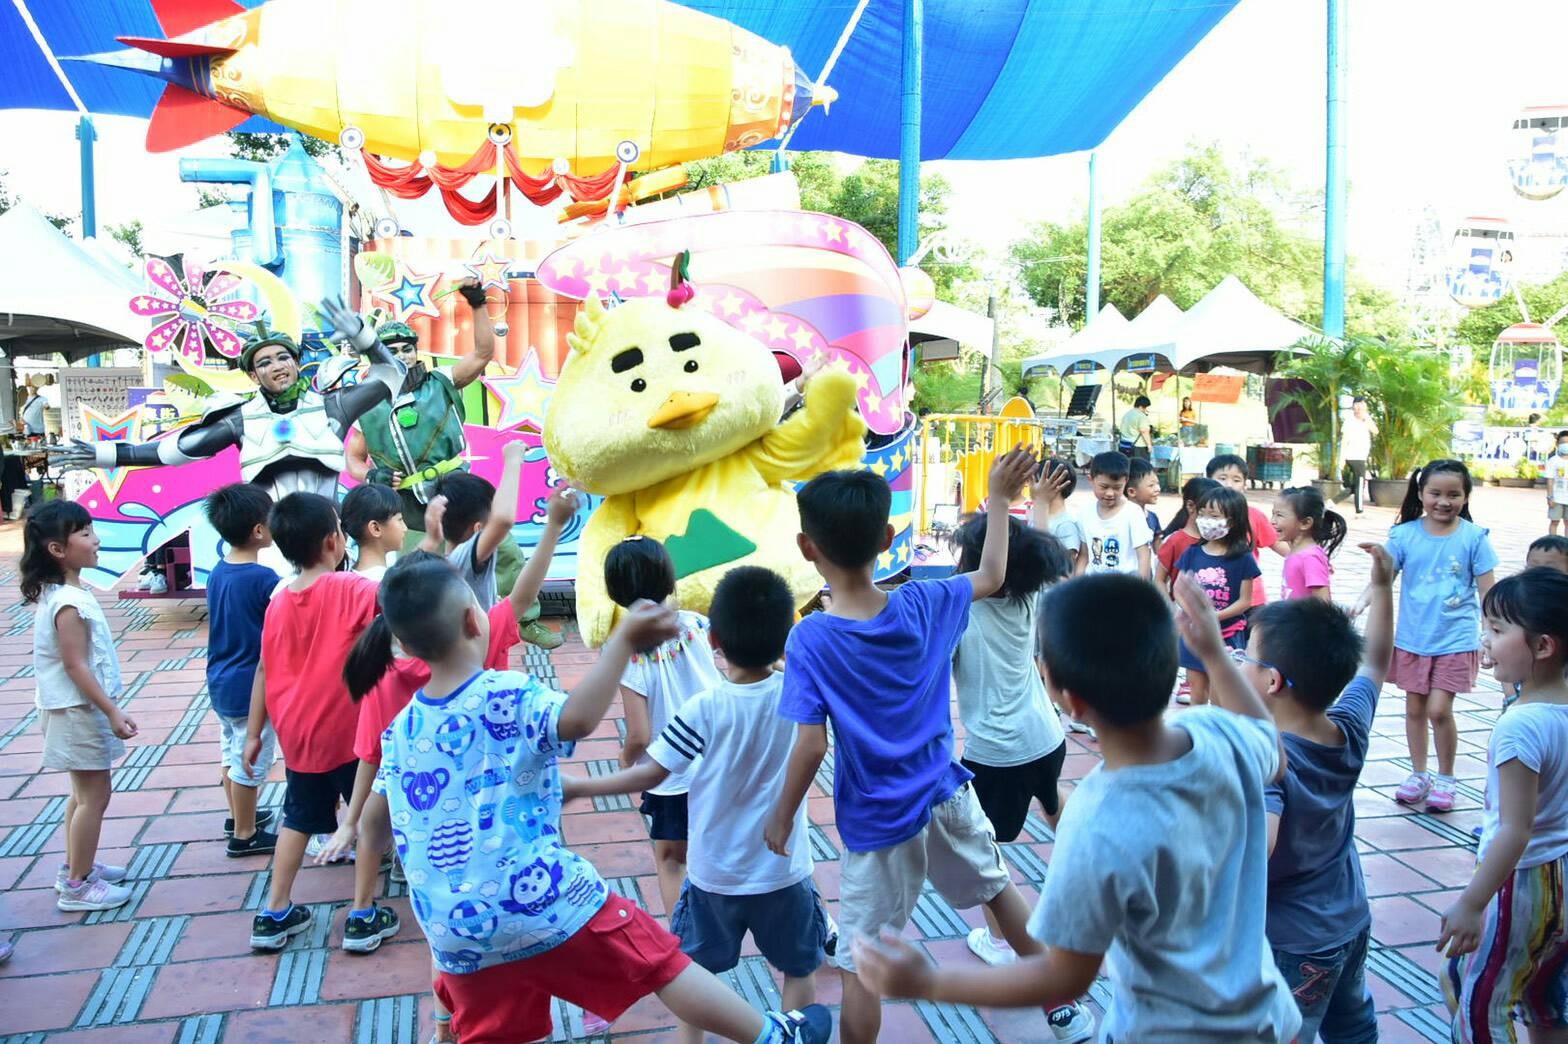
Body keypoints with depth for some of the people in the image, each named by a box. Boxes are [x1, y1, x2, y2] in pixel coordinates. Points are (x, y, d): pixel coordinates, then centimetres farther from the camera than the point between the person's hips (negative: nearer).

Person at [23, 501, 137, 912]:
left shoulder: (56, 593, 7)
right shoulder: (70, 603, -24)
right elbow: (75, 665, -24)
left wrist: (107, 708, 20)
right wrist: (112, 711, -22)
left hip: (75, 709, 10)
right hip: (79, 711, -10)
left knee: (83, 791, 20)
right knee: (95, 795, -1)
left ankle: (75, 866, 33)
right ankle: (77, 885, 9)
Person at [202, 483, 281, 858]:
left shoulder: (217, 572, 2)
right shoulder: (264, 579, -22)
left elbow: (226, 624, 11)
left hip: (220, 682, 8)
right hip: (251, 686, -8)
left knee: (231, 752, 22)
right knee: (250, 760, 5)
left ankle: (237, 816, 38)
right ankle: (245, 835, 16)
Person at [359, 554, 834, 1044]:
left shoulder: (400, 731, 4)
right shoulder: (506, 693, -14)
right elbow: (576, 719, -36)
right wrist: (623, 639, -39)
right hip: (542, 900, -5)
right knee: (661, 962, 9)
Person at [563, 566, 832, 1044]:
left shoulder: (704, 710, -21)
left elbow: (649, 775, -15)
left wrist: (578, 787, -4)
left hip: (715, 875, -1)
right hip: (785, 871, 2)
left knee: (693, 969, 21)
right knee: (800, 969, 20)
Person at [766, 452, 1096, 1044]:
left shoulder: (810, 640, -21)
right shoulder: (924, 604, -10)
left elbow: (811, 747, -21)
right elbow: (990, 577, 8)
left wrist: (782, 815, -6)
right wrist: (998, 499, 18)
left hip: (877, 822, -4)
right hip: (946, 796, 5)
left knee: (859, 966, 8)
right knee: (1001, 892, 28)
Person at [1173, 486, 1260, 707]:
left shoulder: (1242, 558, -9)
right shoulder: (1192, 553, 1)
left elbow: (1244, 601, -7)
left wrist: (1216, 616, -18)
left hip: (1227, 635, -3)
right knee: (1196, 689, 14)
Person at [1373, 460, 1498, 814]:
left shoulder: (1474, 537, -6)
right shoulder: (1405, 535, -5)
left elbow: (1487, 592, -2)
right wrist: (1361, 602, -26)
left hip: (1456, 641, -2)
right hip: (1411, 639, 2)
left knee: (1439, 709, -7)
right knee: (1415, 708, 12)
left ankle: (1445, 779, 15)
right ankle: (1418, 774, 30)